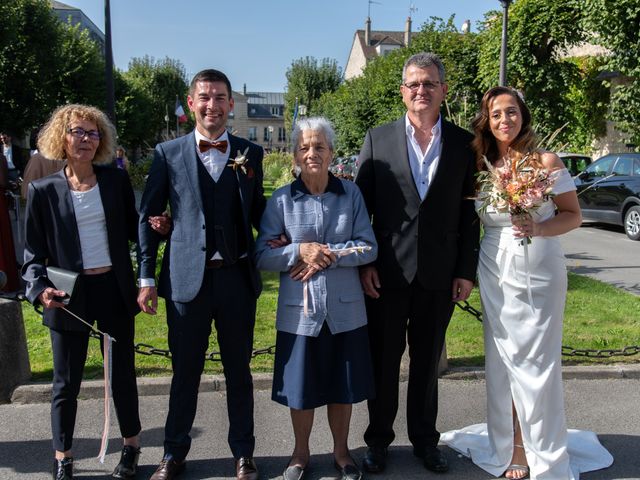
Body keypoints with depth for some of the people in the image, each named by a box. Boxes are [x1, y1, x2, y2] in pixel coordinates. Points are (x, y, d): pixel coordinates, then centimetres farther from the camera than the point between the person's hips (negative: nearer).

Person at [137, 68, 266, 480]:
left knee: (239, 370, 13)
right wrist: (147, 278, 0)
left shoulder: (250, 153, 6)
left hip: (237, 277, 1)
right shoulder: (168, 154, 2)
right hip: (187, 278, -1)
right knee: (185, 372, 12)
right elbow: (148, 218, 3)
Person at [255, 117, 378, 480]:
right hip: (300, 310, 0)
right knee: (301, 387, 13)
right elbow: (262, 255, -4)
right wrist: (300, 251, -19)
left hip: (345, 309, 1)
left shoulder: (351, 194, -1)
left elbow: (369, 247, -4)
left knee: (342, 386, 14)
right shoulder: (281, 200, -3)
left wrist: (328, 255, -17)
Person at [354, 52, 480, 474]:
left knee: (428, 360, 14)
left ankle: (424, 438, 32)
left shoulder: (463, 143, 4)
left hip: (439, 275, 1)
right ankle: (379, 439, 29)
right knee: (383, 359, 11)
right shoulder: (378, 139, 2)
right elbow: (361, 206, 1)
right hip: (387, 272, -1)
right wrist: (364, 262, -5)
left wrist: (467, 271, 0)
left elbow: (469, 213, 4)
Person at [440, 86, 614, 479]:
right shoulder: (481, 167, 6)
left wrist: (538, 228, -20)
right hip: (496, 273, 3)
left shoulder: (546, 161, -2)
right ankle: (511, 447, 22)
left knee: (537, 362, 0)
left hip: (540, 271, -2)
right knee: (503, 360, 7)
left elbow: (574, 216, -3)